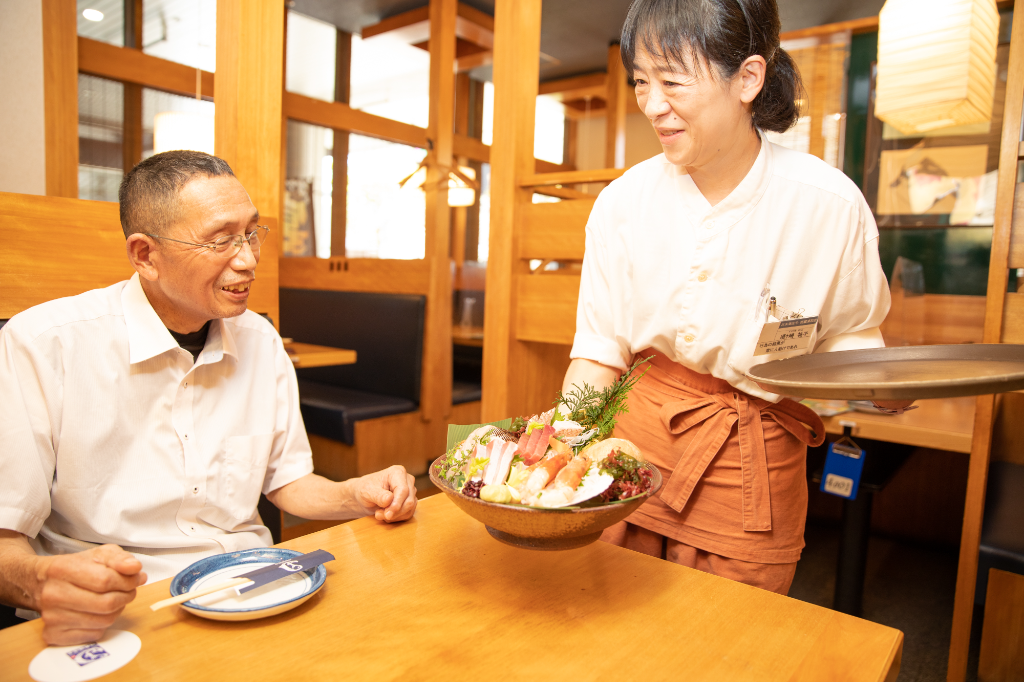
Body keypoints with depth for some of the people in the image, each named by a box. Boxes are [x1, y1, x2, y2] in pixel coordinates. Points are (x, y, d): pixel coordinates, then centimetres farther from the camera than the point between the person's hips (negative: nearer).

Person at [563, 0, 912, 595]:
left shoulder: (829, 204, -12)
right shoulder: (623, 203, -8)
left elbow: (849, 341, 1)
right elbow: (600, 348, -4)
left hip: (757, 464, -1)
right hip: (640, 437, 2)